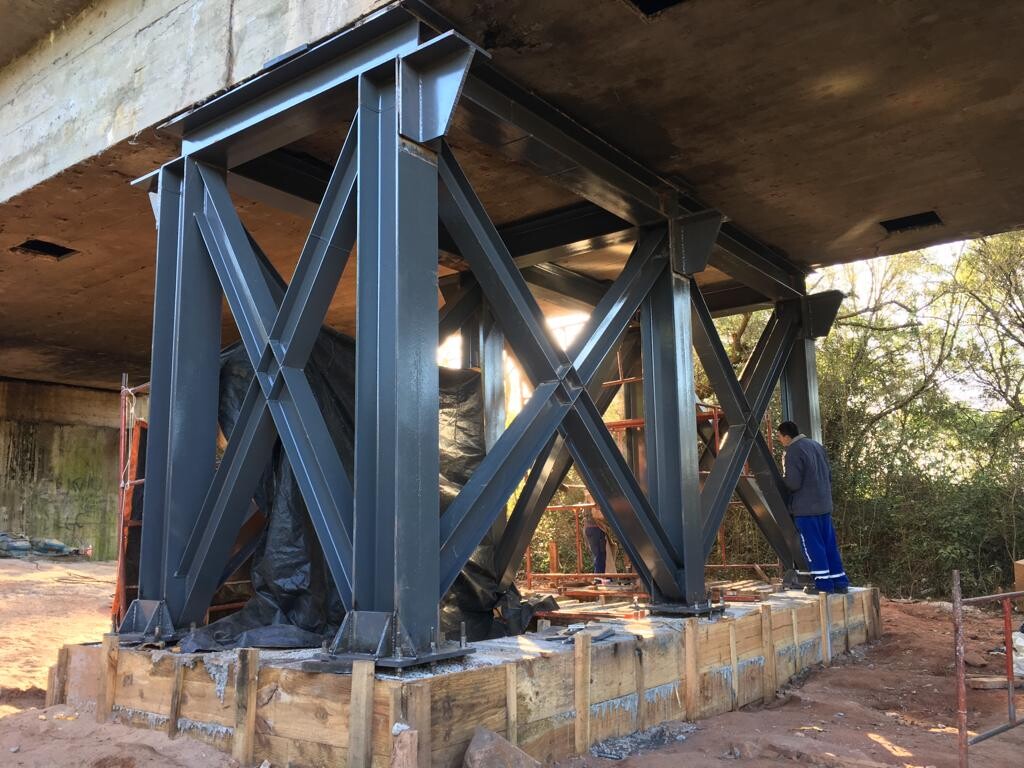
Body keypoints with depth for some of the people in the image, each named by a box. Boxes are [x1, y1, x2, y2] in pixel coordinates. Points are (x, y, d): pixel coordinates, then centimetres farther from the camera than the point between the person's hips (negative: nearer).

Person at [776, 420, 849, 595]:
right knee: (829, 544, 12)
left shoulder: (792, 452, -15)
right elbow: (829, 474, 17)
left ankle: (823, 584, 2)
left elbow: (792, 483, -19)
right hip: (824, 505, 8)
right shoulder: (816, 445, 12)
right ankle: (840, 582, 15)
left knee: (813, 547, -1)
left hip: (806, 508, -8)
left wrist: (779, 480, 0)